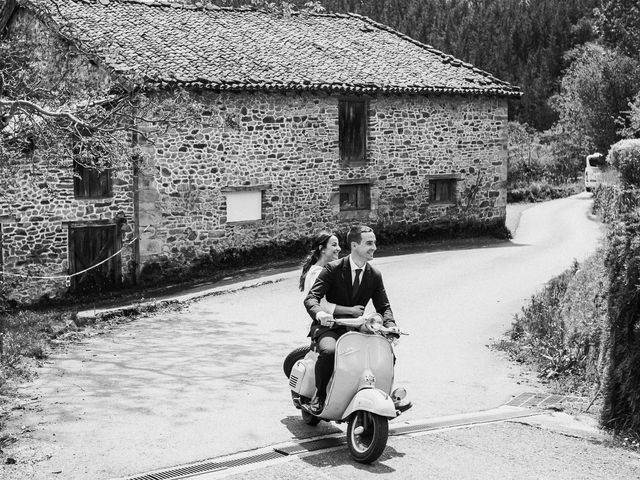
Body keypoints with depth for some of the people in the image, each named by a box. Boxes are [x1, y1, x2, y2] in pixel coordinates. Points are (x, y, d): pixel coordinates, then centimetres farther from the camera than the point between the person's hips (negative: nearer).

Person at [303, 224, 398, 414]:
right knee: (329, 351, -36)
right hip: (328, 327, -4)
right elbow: (311, 298, -17)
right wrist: (320, 313, -41)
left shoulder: (375, 275, 5)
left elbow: (383, 306, 5)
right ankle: (319, 397, -15)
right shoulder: (333, 269, -9)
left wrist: (391, 327, -17)